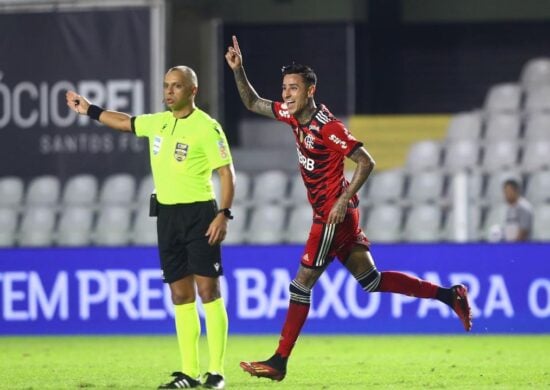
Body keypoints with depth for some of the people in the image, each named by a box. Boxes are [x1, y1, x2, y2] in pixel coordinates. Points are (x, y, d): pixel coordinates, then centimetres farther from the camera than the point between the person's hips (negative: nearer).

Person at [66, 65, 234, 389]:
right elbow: (125, 122, 30)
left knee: (207, 289, -8)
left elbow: (227, 172, -13)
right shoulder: (158, 122, 11)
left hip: (199, 213, -7)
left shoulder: (206, 127, -11)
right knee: (181, 294, 6)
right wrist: (90, 110, 37)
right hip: (167, 214, 7)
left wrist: (224, 214, -21)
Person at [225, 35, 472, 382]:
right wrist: (238, 70, 3)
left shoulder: (328, 128, -19)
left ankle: (280, 362, -1)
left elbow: (366, 162, -19)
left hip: (334, 215, -9)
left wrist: (344, 200, -23)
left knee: (302, 283, -6)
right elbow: (253, 103, 17)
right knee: (371, 280, 12)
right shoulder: (294, 116, 5)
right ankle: (450, 295, 16)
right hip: (328, 214, 9)